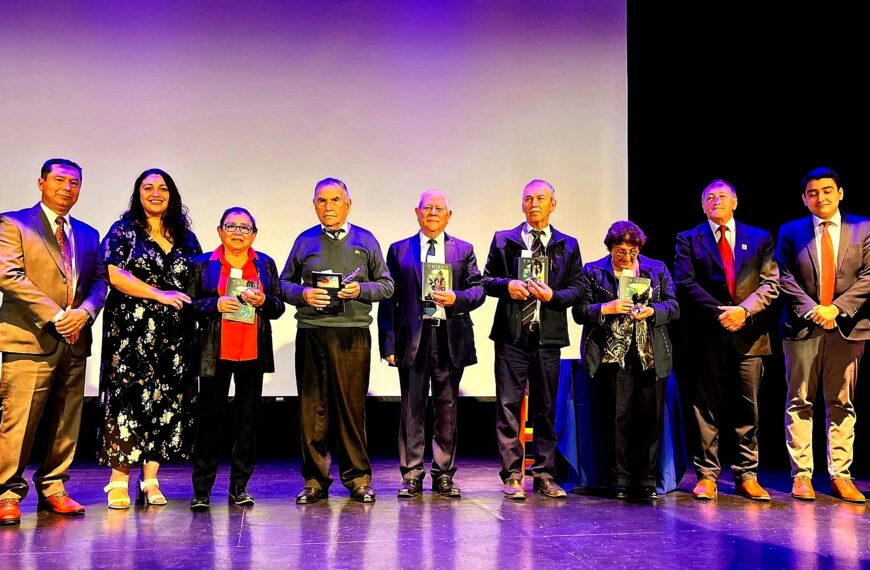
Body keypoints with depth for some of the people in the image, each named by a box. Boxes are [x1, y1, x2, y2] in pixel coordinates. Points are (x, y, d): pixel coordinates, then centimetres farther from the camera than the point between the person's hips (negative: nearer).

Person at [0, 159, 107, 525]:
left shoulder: (87, 234, 19)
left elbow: (99, 281, 15)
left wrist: (84, 312, -7)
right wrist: (54, 315, -14)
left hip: (75, 340, 5)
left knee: (66, 423, 8)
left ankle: (52, 489, 18)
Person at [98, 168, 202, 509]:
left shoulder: (186, 237, 16)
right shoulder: (124, 230, 5)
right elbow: (116, 275, -7)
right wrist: (161, 295, -12)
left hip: (174, 333, 4)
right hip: (131, 330, -4)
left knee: (167, 401, 1)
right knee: (129, 397, -7)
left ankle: (150, 479, 7)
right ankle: (119, 481, 0)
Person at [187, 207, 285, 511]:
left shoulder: (265, 264, 12)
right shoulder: (203, 264, 7)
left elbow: (279, 307, 13)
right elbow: (189, 304, 5)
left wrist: (264, 301, -9)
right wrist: (215, 305, -13)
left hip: (253, 352, 2)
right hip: (215, 352, -2)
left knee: (248, 419, 4)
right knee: (209, 418, -2)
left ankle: (240, 487, 13)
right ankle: (201, 489, 6)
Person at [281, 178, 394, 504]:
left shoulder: (365, 241, 11)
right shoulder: (305, 241, 14)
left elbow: (386, 285, 11)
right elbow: (285, 283, 16)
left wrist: (361, 290, -8)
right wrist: (302, 294, -5)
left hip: (353, 334, -1)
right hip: (311, 333, 1)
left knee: (352, 406, 0)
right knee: (312, 407, 2)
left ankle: (357, 478, 11)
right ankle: (314, 480, 12)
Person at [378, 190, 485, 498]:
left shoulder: (464, 250, 13)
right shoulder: (399, 250, 10)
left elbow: (478, 289, 8)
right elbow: (389, 299, 6)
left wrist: (457, 298, -14)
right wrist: (388, 342, -2)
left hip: (450, 338, 1)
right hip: (413, 337, -1)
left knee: (447, 408, 5)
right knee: (412, 408, 1)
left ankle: (444, 475, 14)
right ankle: (411, 474, 9)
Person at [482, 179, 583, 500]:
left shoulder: (568, 245, 11)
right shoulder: (504, 241, 10)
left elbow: (576, 287, 6)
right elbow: (487, 280, 9)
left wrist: (552, 295, -12)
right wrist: (507, 285, -10)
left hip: (548, 336, 1)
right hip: (511, 335, -1)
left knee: (546, 407, 6)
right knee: (509, 404, -3)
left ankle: (544, 475, 14)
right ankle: (512, 476, 4)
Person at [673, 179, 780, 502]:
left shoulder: (760, 239, 12)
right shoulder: (689, 240, 8)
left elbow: (770, 284, 4)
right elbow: (686, 284, -4)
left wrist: (744, 310, -13)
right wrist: (719, 313, -14)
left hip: (749, 334, 2)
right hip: (708, 335, -1)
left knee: (748, 409, 5)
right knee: (707, 407, 2)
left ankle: (747, 476, 12)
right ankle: (707, 476, 7)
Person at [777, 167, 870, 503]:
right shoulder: (791, 232, 7)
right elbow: (785, 278, 0)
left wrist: (837, 307, -12)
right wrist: (811, 310, -12)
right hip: (802, 327, 0)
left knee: (842, 404, 5)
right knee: (799, 403, 2)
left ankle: (840, 475, 11)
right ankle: (801, 475, 7)